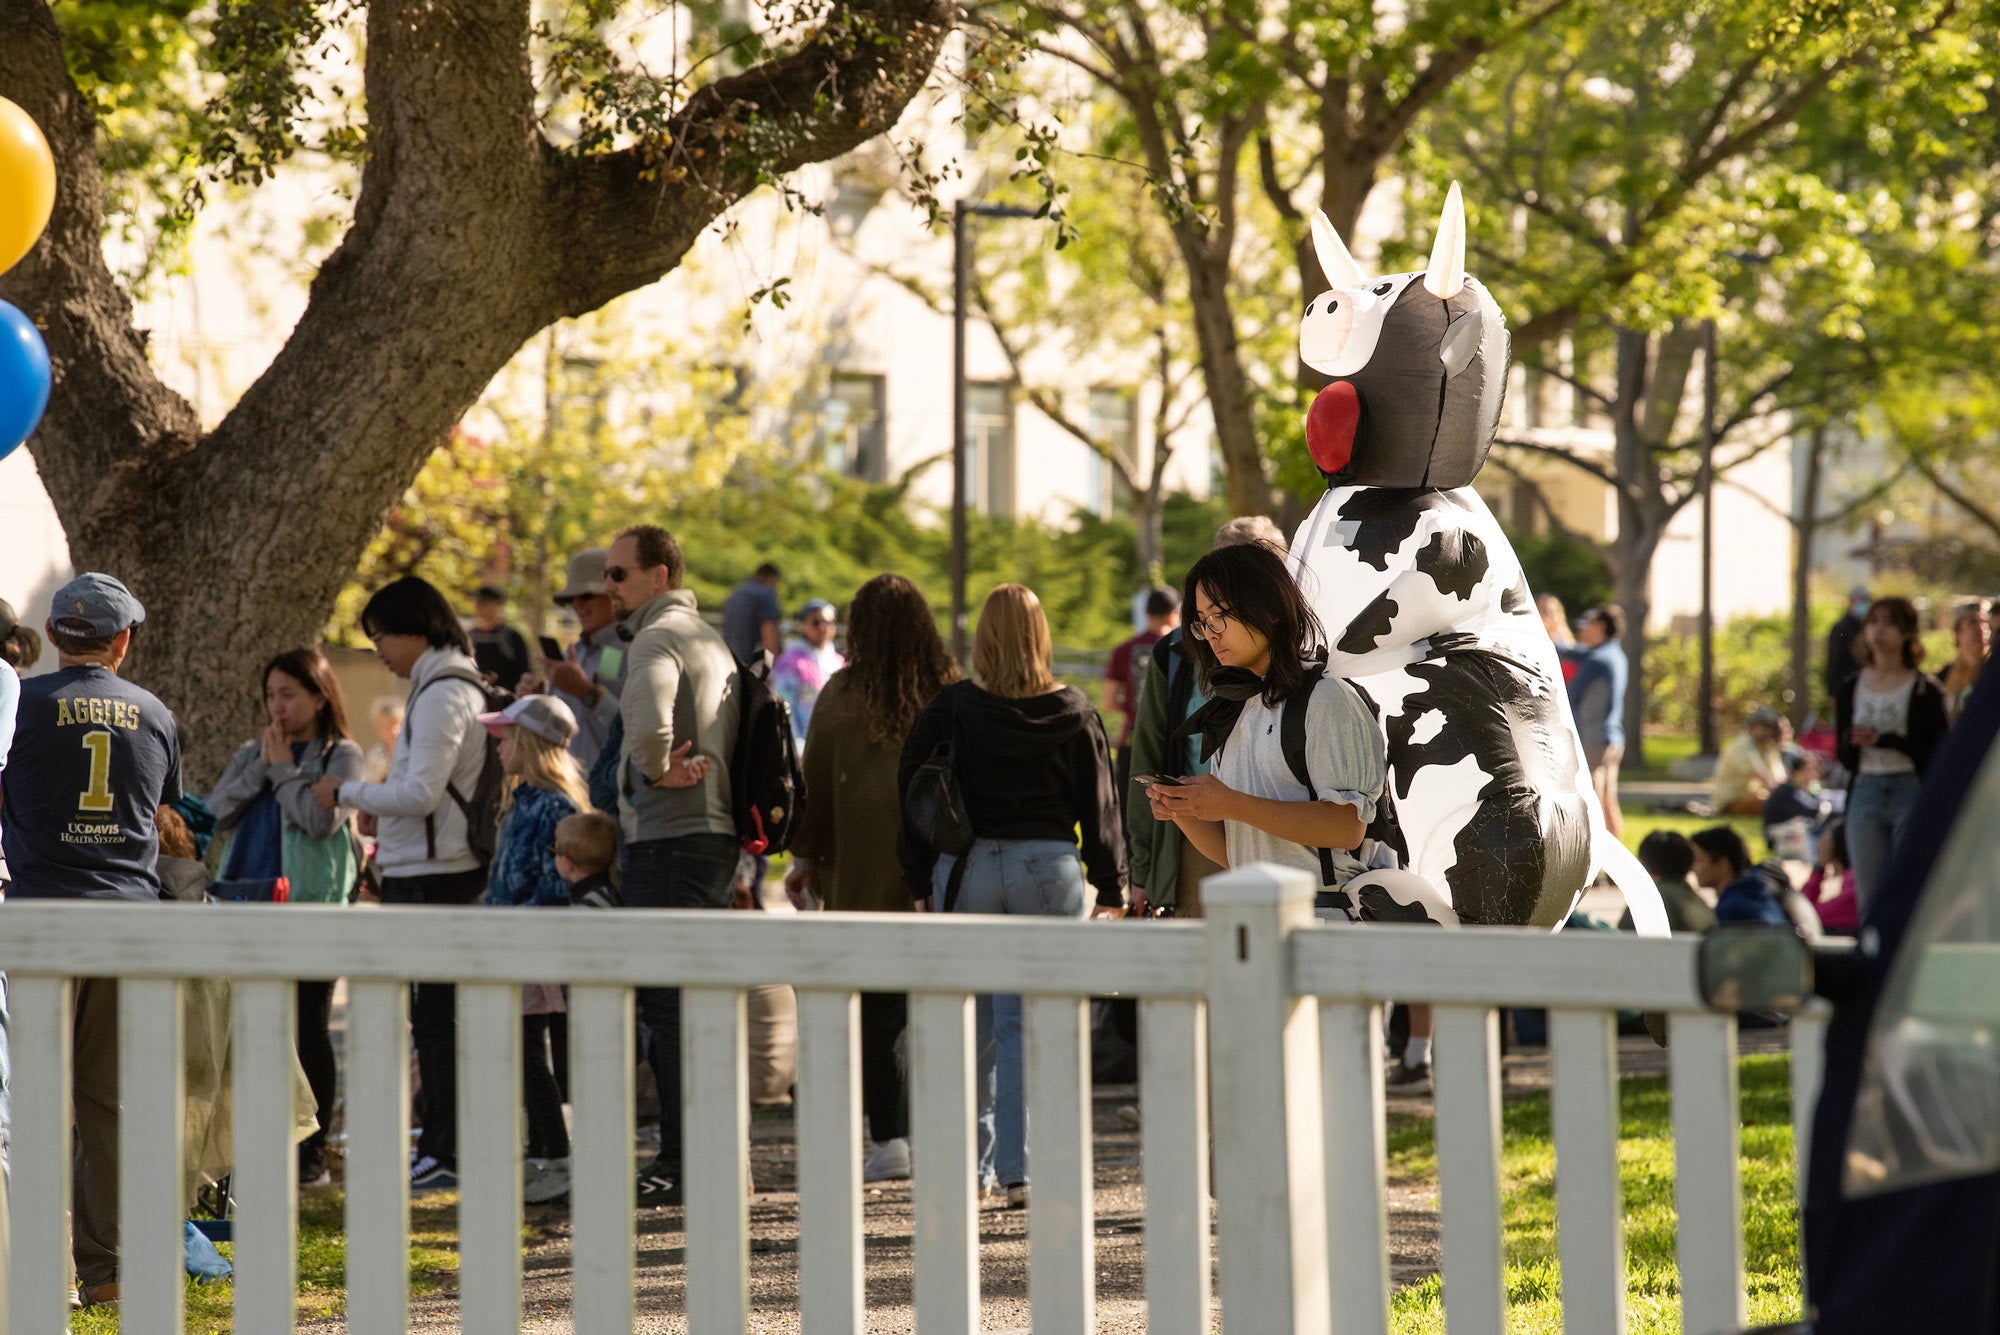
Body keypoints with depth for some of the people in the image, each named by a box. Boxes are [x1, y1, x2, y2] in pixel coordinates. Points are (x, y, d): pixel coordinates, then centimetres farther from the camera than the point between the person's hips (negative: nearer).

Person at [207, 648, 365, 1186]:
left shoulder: (341, 755, -1)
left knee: (308, 1028, 1)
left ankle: (312, 1149, 6)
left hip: (309, 905, -5)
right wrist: (262, 765, -6)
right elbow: (218, 812, 1)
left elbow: (321, 819, -15)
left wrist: (284, 768, -8)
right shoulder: (250, 753, 14)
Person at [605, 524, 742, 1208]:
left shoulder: (658, 639, -11)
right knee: (690, 1004, 14)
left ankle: (682, 1163, -8)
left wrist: (657, 770, -15)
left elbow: (649, 719, -32)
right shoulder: (711, 640, 21)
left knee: (669, 1005, -8)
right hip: (716, 834, 10)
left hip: (669, 839, -10)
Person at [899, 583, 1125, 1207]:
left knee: (973, 1026, 12)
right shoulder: (1074, 714, 0)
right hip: (1048, 869, 0)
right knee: (1028, 1024, 0)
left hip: (966, 868, 0)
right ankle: (1019, 1168, -8)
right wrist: (1112, 887, 13)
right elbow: (1098, 805, 4)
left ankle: (971, 1165, 20)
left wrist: (921, 884, 9)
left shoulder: (949, 710, -3)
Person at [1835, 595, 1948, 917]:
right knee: (1869, 896, 6)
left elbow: (1935, 752, -8)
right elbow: (1843, 756, 11)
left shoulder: (1925, 691, -3)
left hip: (1912, 792, -4)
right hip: (1865, 792, 4)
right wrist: (1853, 742, -12)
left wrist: (1886, 740, -17)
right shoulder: (1850, 690, 9)